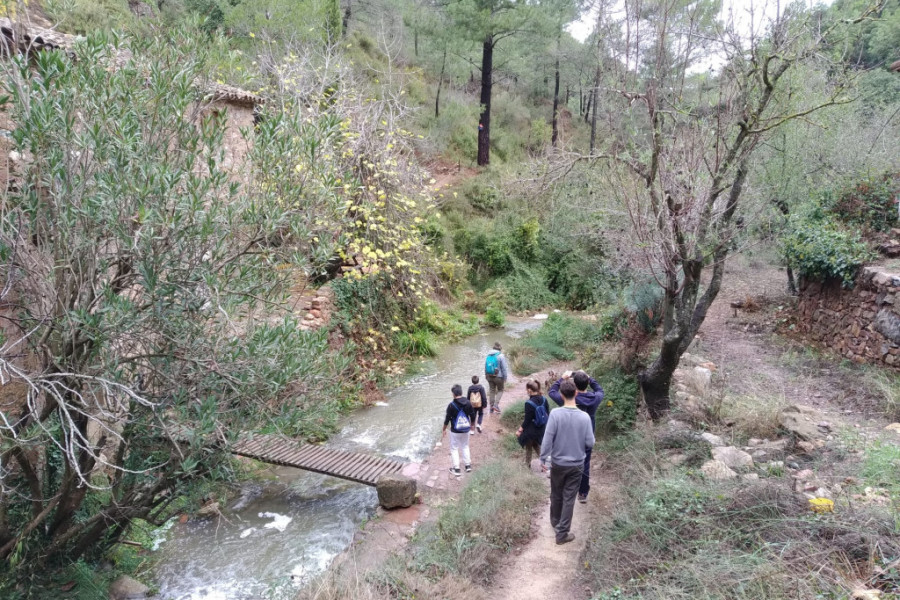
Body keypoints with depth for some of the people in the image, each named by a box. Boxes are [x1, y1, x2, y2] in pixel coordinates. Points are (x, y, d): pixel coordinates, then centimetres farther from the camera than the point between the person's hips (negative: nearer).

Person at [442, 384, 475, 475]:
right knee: (465, 446, 22)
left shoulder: (451, 405, -18)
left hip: (455, 431, -4)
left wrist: (444, 429, 2)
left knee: (454, 448, 9)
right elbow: (472, 415, 2)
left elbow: (447, 418, -12)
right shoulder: (467, 403, -6)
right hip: (465, 430, 4)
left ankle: (456, 468, 11)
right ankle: (468, 465, 24)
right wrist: (471, 424, 21)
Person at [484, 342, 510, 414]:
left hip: (489, 376, 4)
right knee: (500, 390, 12)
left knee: (492, 391, 14)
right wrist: (505, 378, -3)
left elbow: (485, 367, 11)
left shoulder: (488, 356, 4)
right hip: (498, 377, -4)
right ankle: (496, 405, -4)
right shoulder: (501, 356, -13)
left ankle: (491, 407, 18)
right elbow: (504, 368, -12)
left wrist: (486, 376, 20)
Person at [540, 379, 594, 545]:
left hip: (557, 463, 0)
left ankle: (555, 521, 41)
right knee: (569, 499, 9)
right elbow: (590, 443, -8)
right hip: (577, 465, 0)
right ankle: (562, 533, 13)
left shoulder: (555, 414, -17)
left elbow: (547, 439, -15)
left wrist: (543, 458, -3)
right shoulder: (585, 417, -13)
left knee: (556, 495, 21)